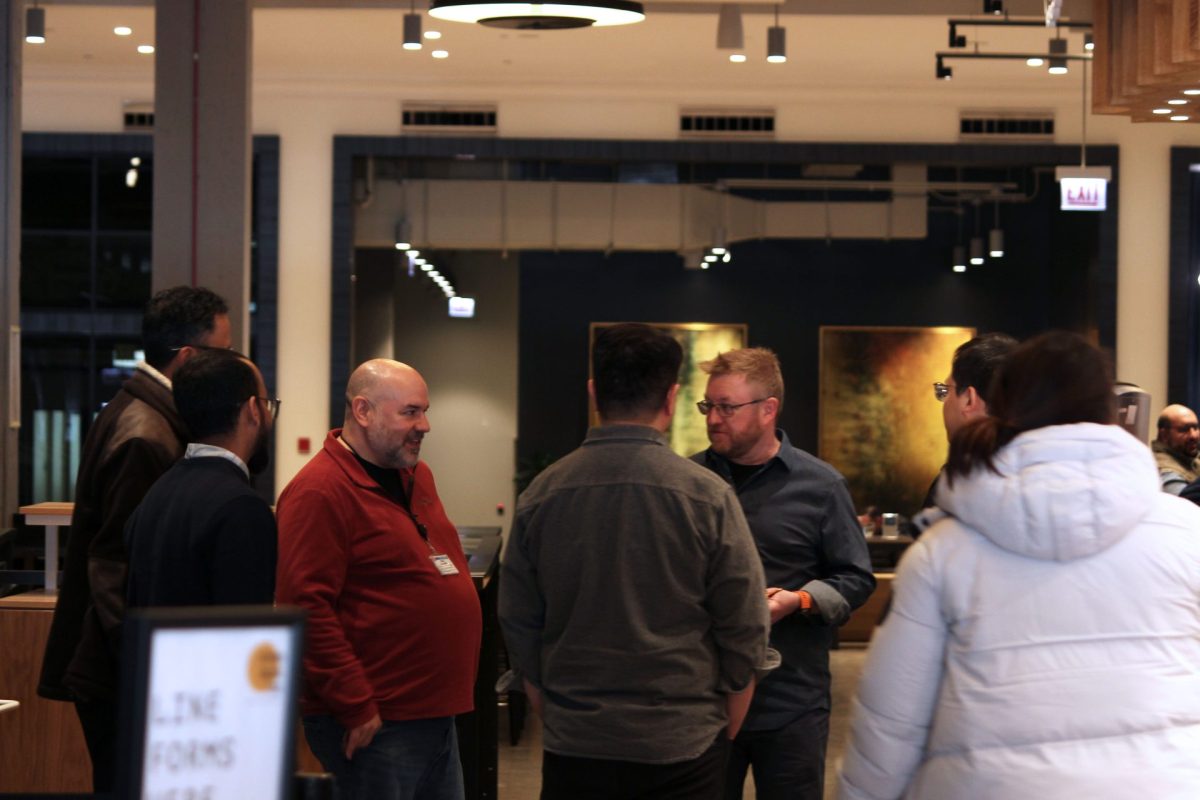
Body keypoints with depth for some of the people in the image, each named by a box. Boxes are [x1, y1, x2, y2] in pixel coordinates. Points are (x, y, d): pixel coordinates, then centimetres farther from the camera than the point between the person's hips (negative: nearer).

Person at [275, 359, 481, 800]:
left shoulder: (416, 475, 15)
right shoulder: (319, 491, -14)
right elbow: (307, 607, -20)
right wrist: (356, 707, -20)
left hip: (437, 714, 9)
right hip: (376, 726, -9)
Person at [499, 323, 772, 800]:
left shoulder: (540, 496, -2)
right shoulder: (707, 497, -10)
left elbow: (518, 624, 6)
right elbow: (745, 633, -5)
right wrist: (724, 734, 9)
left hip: (572, 746, 2)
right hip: (682, 745, -2)